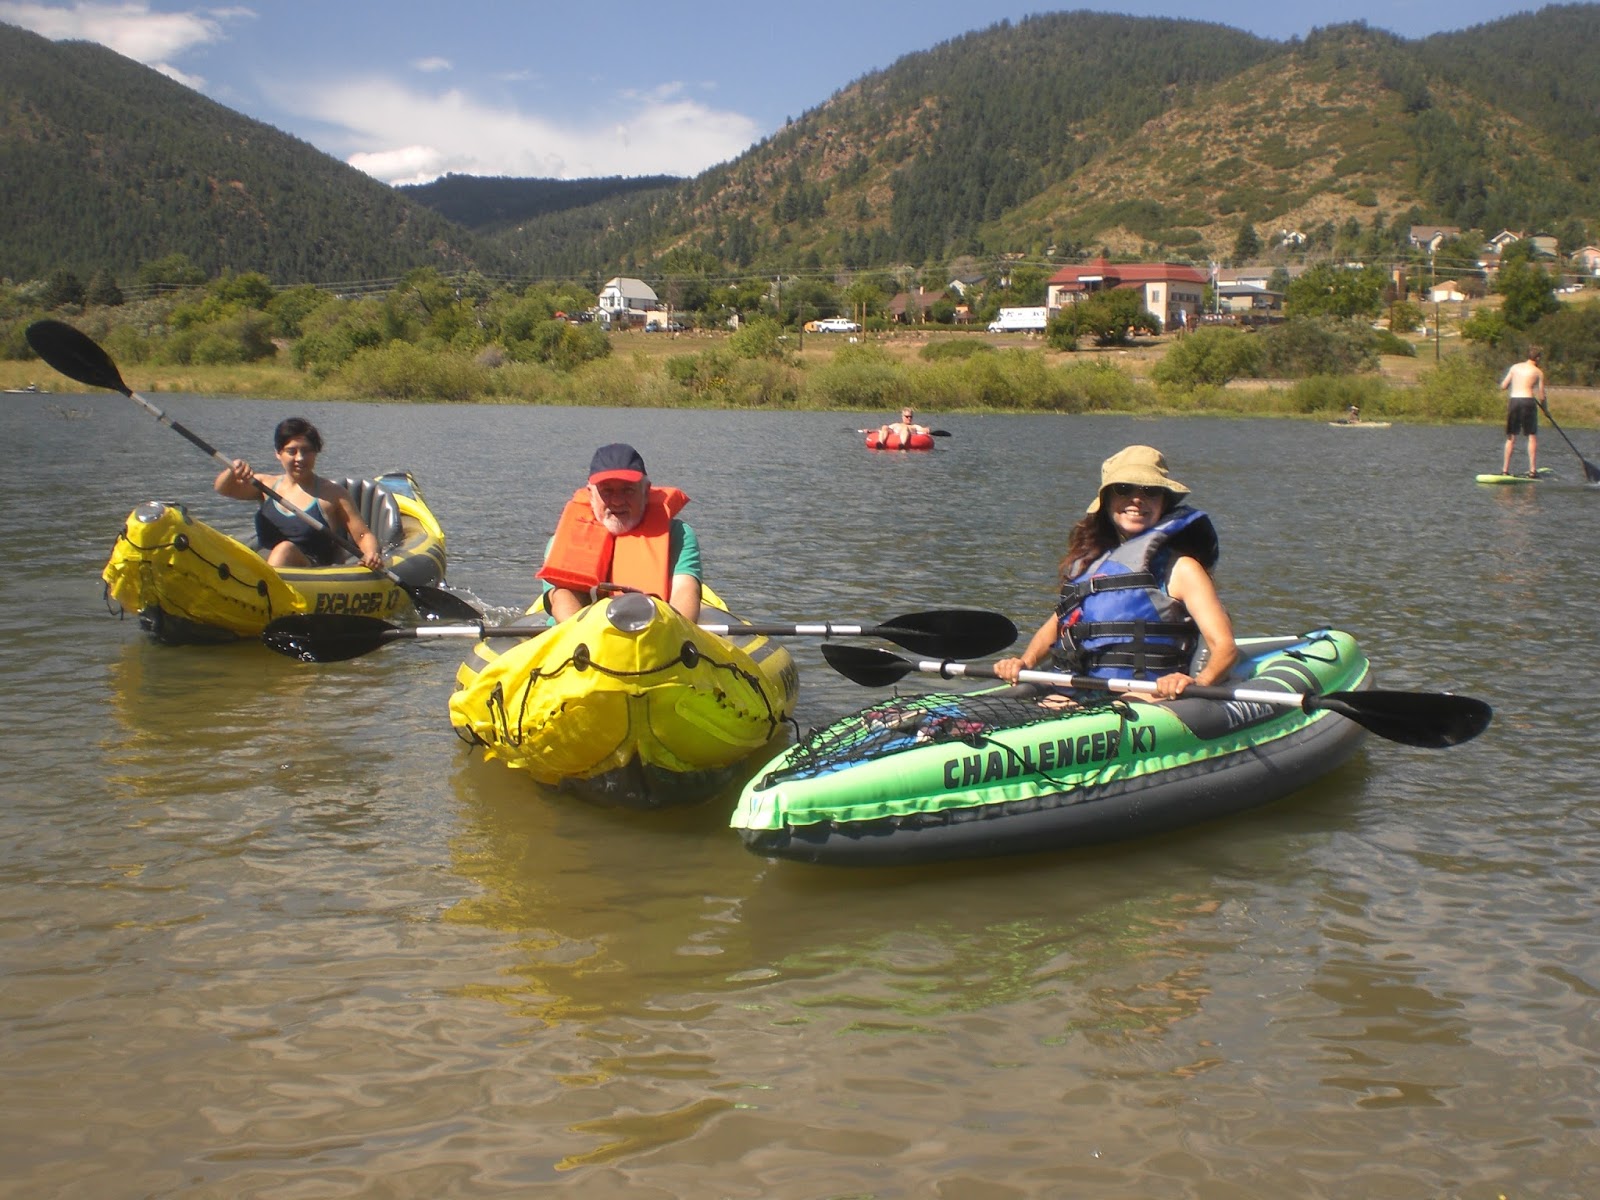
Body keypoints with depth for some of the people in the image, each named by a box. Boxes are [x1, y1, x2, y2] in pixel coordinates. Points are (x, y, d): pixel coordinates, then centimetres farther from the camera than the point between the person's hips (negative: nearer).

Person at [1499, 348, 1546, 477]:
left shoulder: (1515, 367, 10)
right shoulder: (1538, 372, 3)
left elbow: (1503, 386, 10)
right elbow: (1541, 397, 2)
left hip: (1513, 401, 3)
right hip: (1528, 402, -3)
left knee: (1511, 437, 10)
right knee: (1532, 436, 4)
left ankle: (1505, 470, 6)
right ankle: (1532, 470, -2)